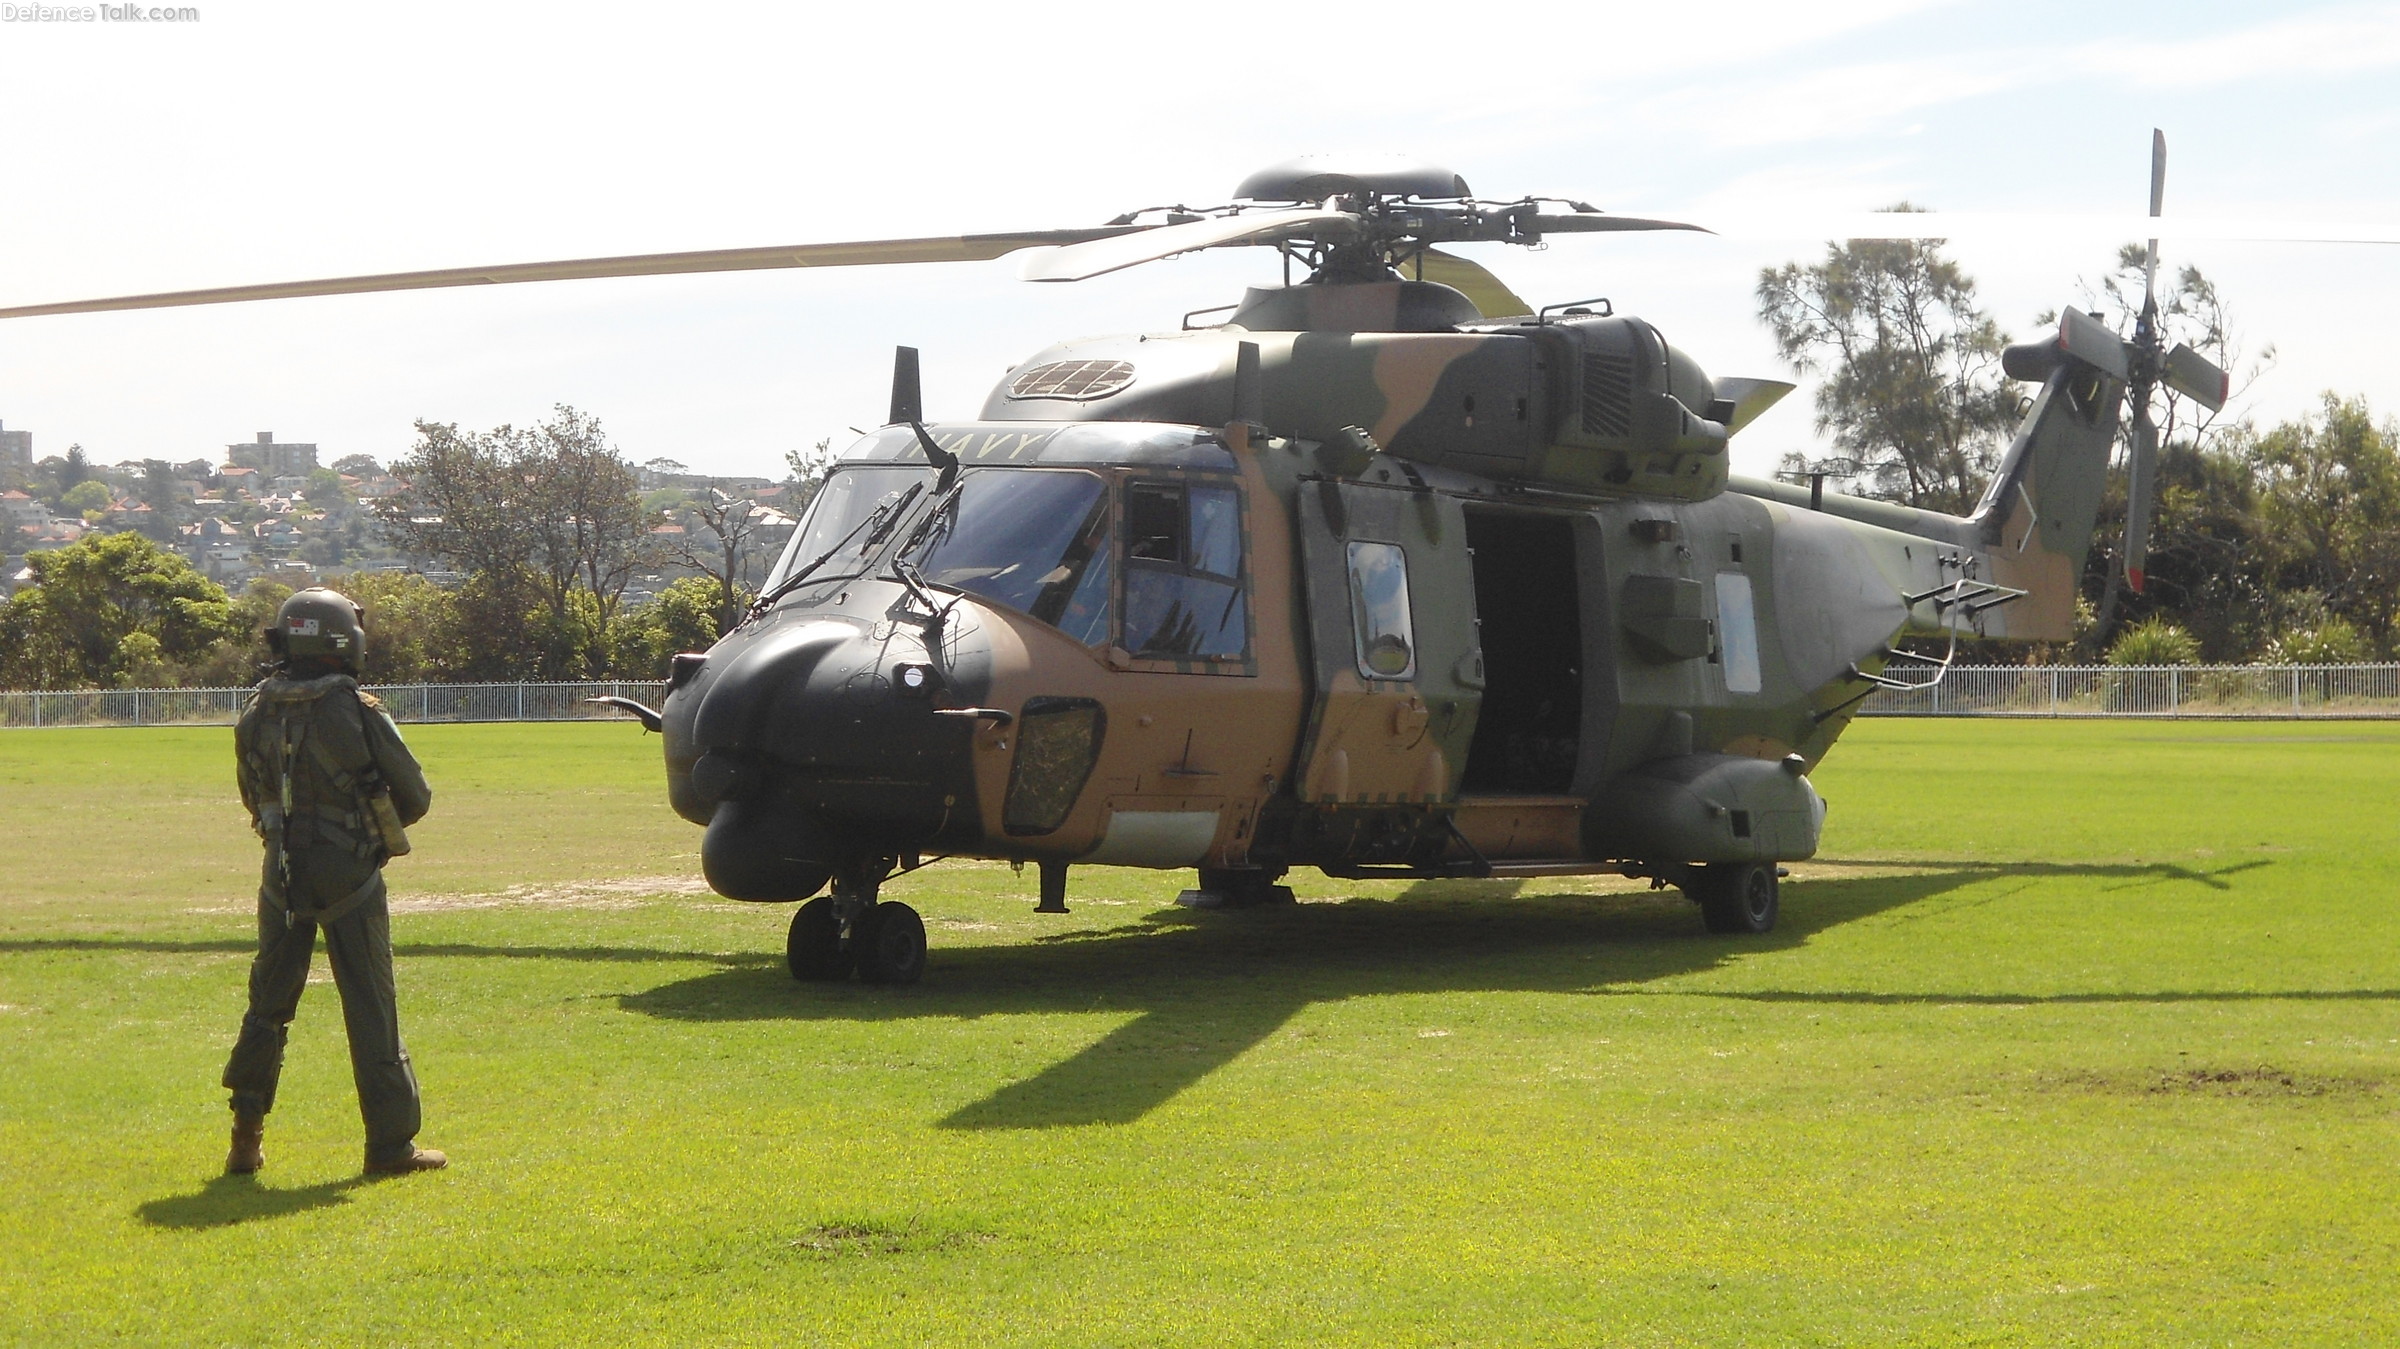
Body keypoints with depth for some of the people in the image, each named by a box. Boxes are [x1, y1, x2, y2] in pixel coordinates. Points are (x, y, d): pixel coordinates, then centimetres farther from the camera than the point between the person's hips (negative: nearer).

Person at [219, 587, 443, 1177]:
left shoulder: (256, 714, -1)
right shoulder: (357, 713, -15)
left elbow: (254, 796, 12)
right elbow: (415, 796, -6)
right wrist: (380, 823, 14)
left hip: (282, 876, 4)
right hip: (349, 878, -4)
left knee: (268, 1002, 16)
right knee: (371, 1010, 3)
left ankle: (246, 1137, 16)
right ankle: (391, 1144, 6)